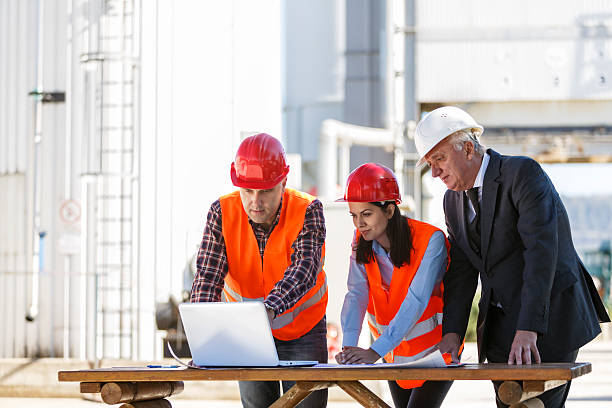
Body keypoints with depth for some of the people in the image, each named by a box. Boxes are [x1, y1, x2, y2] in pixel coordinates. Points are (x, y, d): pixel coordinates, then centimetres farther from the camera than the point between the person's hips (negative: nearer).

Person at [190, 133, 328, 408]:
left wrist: (270, 307, -56)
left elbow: (304, 268, -36)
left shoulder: (307, 211, -20)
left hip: (304, 331, -1)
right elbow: (208, 276, -20)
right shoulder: (223, 213, -15)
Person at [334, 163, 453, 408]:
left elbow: (415, 302, -30)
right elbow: (356, 295, -15)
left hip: (435, 350, -5)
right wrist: (349, 346, -33)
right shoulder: (361, 242, -6)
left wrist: (375, 351, -39)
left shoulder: (430, 240, -23)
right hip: (395, 354, 5)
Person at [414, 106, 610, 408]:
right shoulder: (454, 201, 10)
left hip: (549, 319, -7)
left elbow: (542, 251, -23)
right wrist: (452, 332, -8)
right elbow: (461, 272, 8)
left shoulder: (522, 173, -14)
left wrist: (528, 329, -30)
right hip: (500, 328, 7)